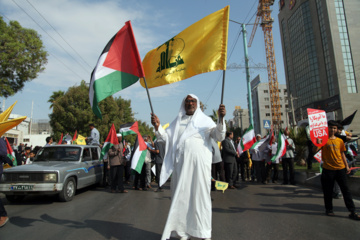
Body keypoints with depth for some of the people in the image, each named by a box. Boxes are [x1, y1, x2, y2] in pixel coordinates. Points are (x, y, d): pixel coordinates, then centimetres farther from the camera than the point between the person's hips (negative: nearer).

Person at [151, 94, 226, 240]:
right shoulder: (177, 122, 19)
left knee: (201, 195, 0)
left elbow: (219, 137, -1)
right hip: (181, 165, 3)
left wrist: (221, 119, -17)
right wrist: (157, 126, -6)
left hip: (199, 164, -2)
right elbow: (167, 137, 11)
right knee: (181, 197, 3)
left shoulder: (205, 120, 10)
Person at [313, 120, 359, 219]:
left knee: (346, 190, 5)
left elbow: (342, 154, 16)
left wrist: (347, 166, 12)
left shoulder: (340, 141, 9)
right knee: (328, 191, 6)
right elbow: (314, 150, -14)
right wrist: (317, 143, -32)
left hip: (340, 168, 3)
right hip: (328, 169, -3)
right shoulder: (323, 139, -3)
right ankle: (329, 209, 22)